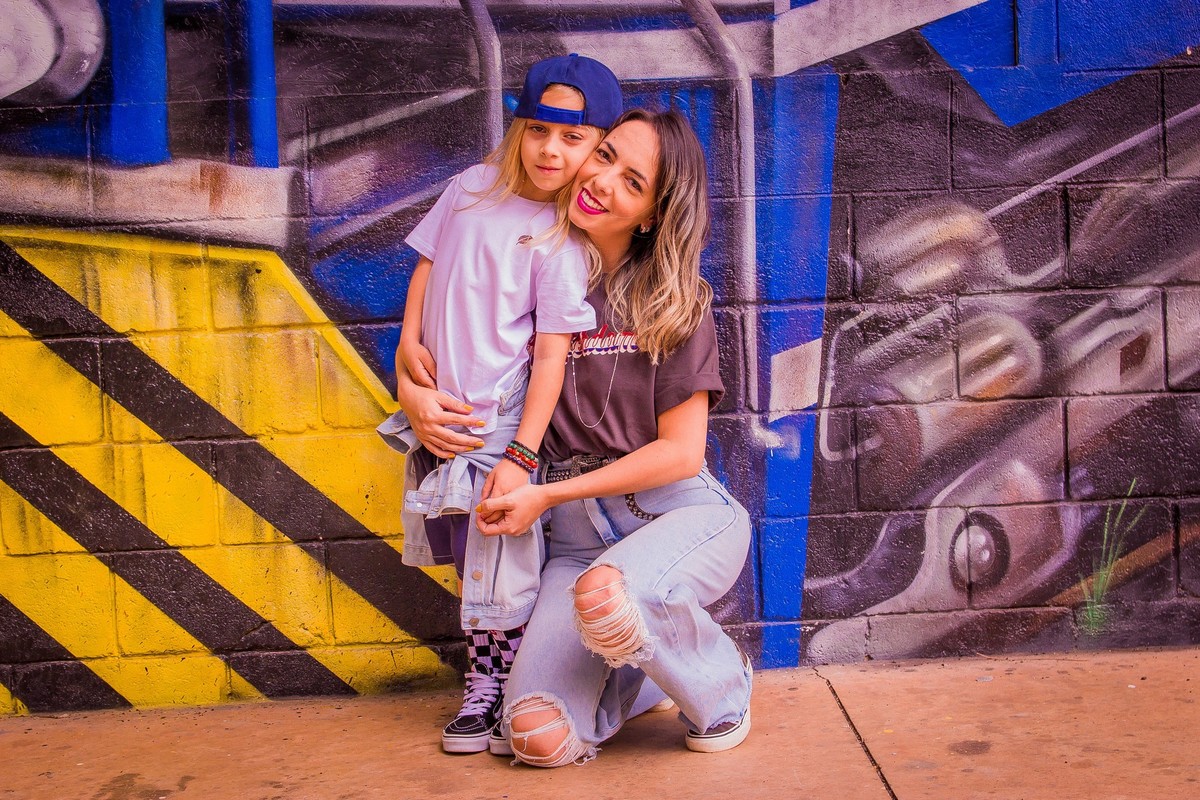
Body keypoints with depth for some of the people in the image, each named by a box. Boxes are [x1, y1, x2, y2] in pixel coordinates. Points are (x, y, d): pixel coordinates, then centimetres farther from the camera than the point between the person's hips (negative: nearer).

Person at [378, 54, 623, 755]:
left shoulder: (563, 238, -12)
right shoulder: (473, 187, 4)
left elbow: (552, 354, -15)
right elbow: (427, 267, 14)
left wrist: (522, 454, -18)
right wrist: (409, 344, 1)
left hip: (498, 418, -5)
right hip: (438, 408, 5)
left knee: (497, 562, 0)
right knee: (467, 558, 16)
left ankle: (505, 695, 20)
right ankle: (482, 688, 31)